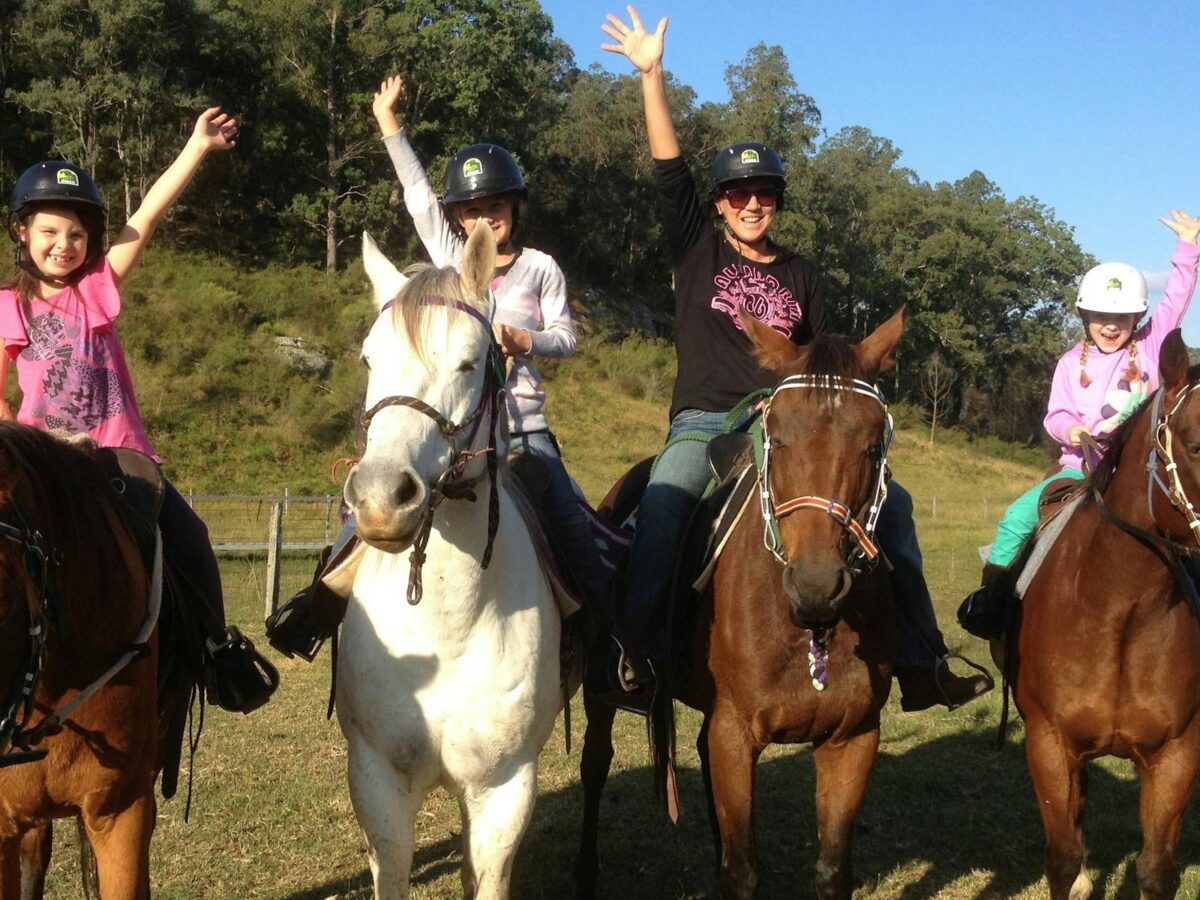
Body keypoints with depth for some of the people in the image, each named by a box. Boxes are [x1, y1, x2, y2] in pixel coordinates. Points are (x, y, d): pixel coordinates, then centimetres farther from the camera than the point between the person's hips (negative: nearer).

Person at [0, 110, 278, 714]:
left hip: (120, 453, 1)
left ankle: (216, 644, 10)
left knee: (188, 539, -10)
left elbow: (148, 214, -2)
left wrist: (198, 146, -7)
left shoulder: (100, 287, 5)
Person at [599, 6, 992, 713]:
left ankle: (920, 662, -4)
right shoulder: (697, 250, 11)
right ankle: (635, 655, -31)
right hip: (705, 423, -3)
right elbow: (669, 168, 0)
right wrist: (651, 74, -7)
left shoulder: (804, 279, 19)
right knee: (662, 504, -34)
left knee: (891, 500, -9)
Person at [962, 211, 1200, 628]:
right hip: (1081, 465, 0)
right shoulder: (1072, 363, 7)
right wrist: (1068, 429, -16)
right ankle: (992, 591, -3)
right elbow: (1055, 416, 6)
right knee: (1018, 516, -17)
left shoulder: (1150, 346, 6)